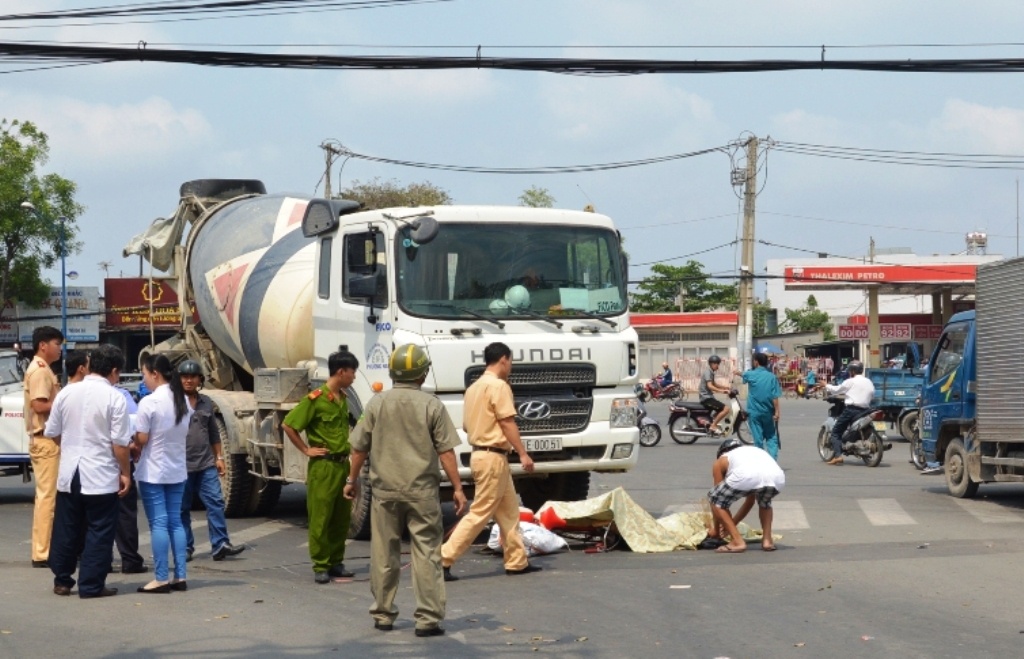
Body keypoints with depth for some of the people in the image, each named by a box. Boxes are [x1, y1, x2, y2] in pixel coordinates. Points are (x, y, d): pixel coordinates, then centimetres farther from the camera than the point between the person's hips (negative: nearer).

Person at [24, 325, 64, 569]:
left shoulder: (43, 370, 18)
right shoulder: (39, 371, -13)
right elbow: (40, 405, -22)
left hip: (48, 439, 11)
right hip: (45, 440, -11)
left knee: (47, 495, 13)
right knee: (47, 496, -10)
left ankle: (44, 550, 18)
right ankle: (42, 553, -9)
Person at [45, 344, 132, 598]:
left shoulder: (66, 393, 2)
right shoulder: (114, 398, -12)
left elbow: (52, 432, 10)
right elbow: (119, 443, -13)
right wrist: (125, 473, -2)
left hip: (69, 474, 5)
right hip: (101, 477, -5)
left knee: (66, 530, 14)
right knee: (98, 532, 4)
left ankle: (62, 581, 22)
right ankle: (91, 585, 4)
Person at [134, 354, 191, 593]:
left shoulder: (149, 402, -17)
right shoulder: (183, 401, 5)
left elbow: (142, 439, -14)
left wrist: (133, 444, 5)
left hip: (153, 472, -6)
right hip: (177, 471, 6)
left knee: (158, 523, -2)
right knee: (175, 521, 11)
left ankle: (161, 578, -1)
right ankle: (180, 576, 11)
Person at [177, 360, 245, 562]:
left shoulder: (206, 402, 12)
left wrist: (219, 457, 14)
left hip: (206, 464, 4)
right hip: (181, 465, -4)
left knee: (215, 502, -4)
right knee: (182, 508, 4)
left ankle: (220, 545, -4)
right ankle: (185, 548, 11)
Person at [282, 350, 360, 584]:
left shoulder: (343, 399, 12)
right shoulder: (315, 399, -13)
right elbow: (288, 425, -13)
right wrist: (306, 450, -9)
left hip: (343, 464, 8)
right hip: (323, 466, -8)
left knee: (342, 517, 10)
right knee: (320, 518, -2)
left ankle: (336, 562, 19)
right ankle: (320, 566, 3)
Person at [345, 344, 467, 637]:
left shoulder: (377, 404, 2)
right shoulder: (432, 405, -5)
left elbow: (360, 448, 7)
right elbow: (446, 451, -6)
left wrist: (352, 480, 20)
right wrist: (457, 487, -1)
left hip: (385, 490, 2)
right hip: (422, 491, -2)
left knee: (384, 555, 11)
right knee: (427, 554, 0)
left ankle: (383, 614, 18)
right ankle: (428, 618, -3)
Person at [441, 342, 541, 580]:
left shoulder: (474, 388, 13)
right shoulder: (499, 386, -13)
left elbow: (466, 425, 17)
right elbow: (507, 423, -16)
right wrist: (523, 453, -14)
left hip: (479, 452, 10)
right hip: (493, 456, -10)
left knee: (509, 510, 15)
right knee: (480, 513, -7)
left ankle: (517, 560, 18)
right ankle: (444, 558, -8)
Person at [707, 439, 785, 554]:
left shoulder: (720, 461, 32)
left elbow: (717, 497, 35)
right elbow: (750, 501, 49)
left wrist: (716, 529, 48)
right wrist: (732, 524, 59)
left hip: (745, 477, -5)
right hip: (777, 478, 5)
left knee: (715, 498, 22)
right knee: (765, 501, 40)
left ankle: (737, 541, 10)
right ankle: (767, 539, 22)